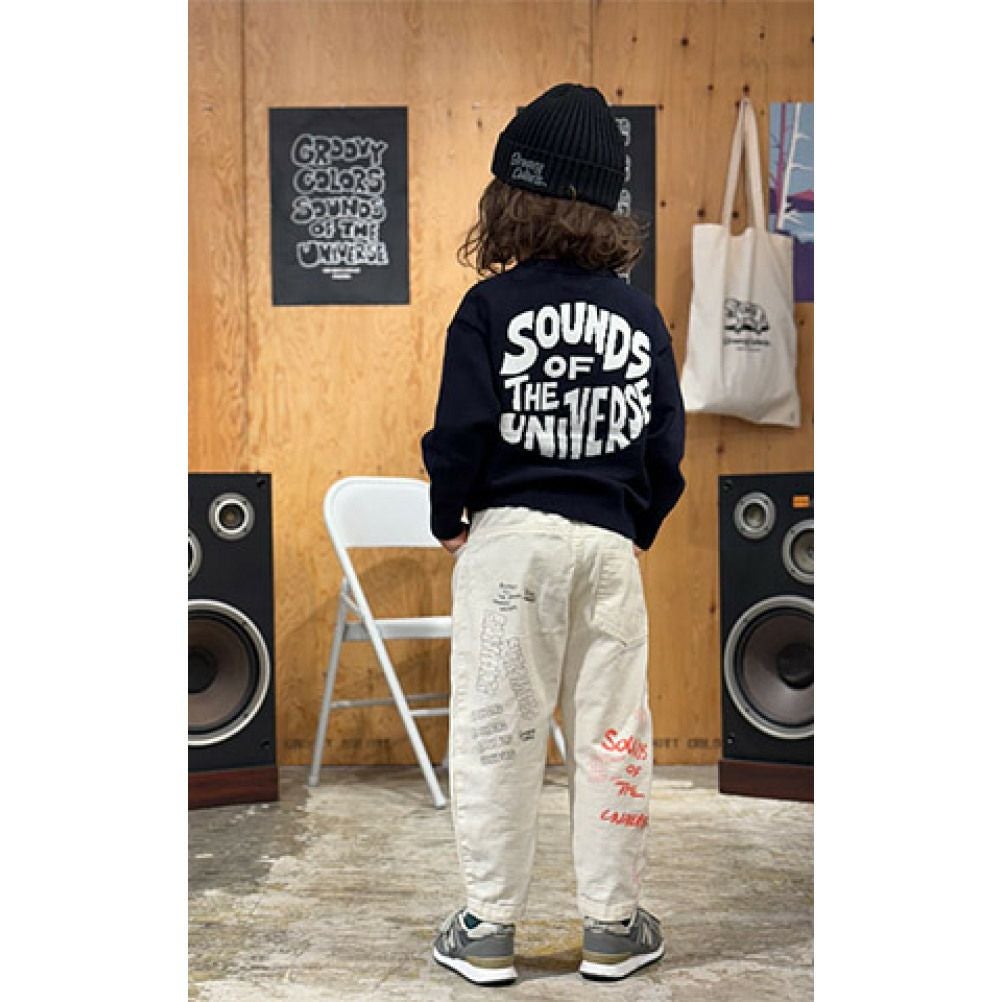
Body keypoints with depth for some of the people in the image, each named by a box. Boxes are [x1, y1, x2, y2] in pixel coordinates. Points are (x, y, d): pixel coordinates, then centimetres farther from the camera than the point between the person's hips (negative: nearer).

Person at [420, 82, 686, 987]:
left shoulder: (491, 306, -5)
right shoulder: (641, 315, 5)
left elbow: (461, 431, -9)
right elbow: (668, 441, 7)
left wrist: (449, 520, 6)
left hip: (510, 534, -3)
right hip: (609, 540, 3)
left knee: (496, 733, 7)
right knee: (612, 734, 11)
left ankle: (489, 930, 15)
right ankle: (613, 927, 21)